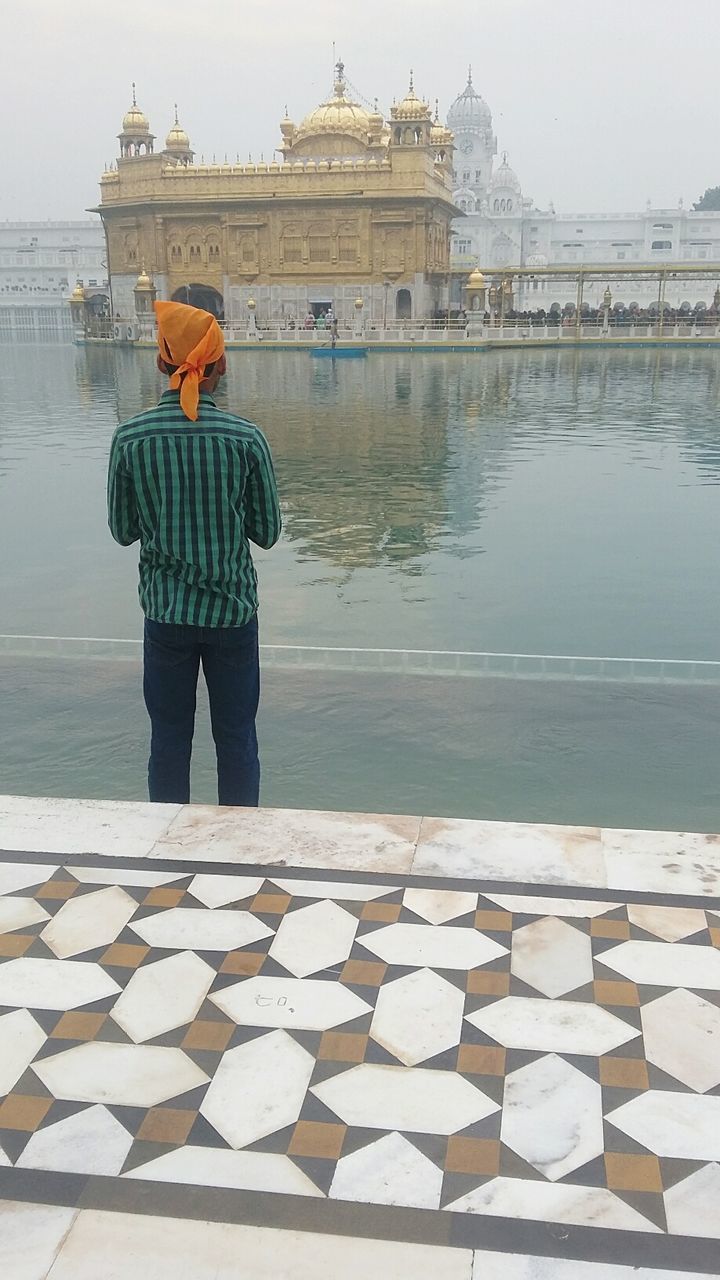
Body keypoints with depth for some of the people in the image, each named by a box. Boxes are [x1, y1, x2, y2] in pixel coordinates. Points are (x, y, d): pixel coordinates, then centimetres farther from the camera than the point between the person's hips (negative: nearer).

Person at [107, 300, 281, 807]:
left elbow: (123, 530, 0)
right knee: (237, 740, 13)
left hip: (165, 613, 1)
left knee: (169, 740, 14)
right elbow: (267, 532, -4)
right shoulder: (246, 437, -11)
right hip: (232, 610, 0)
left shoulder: (130, 438, -9)